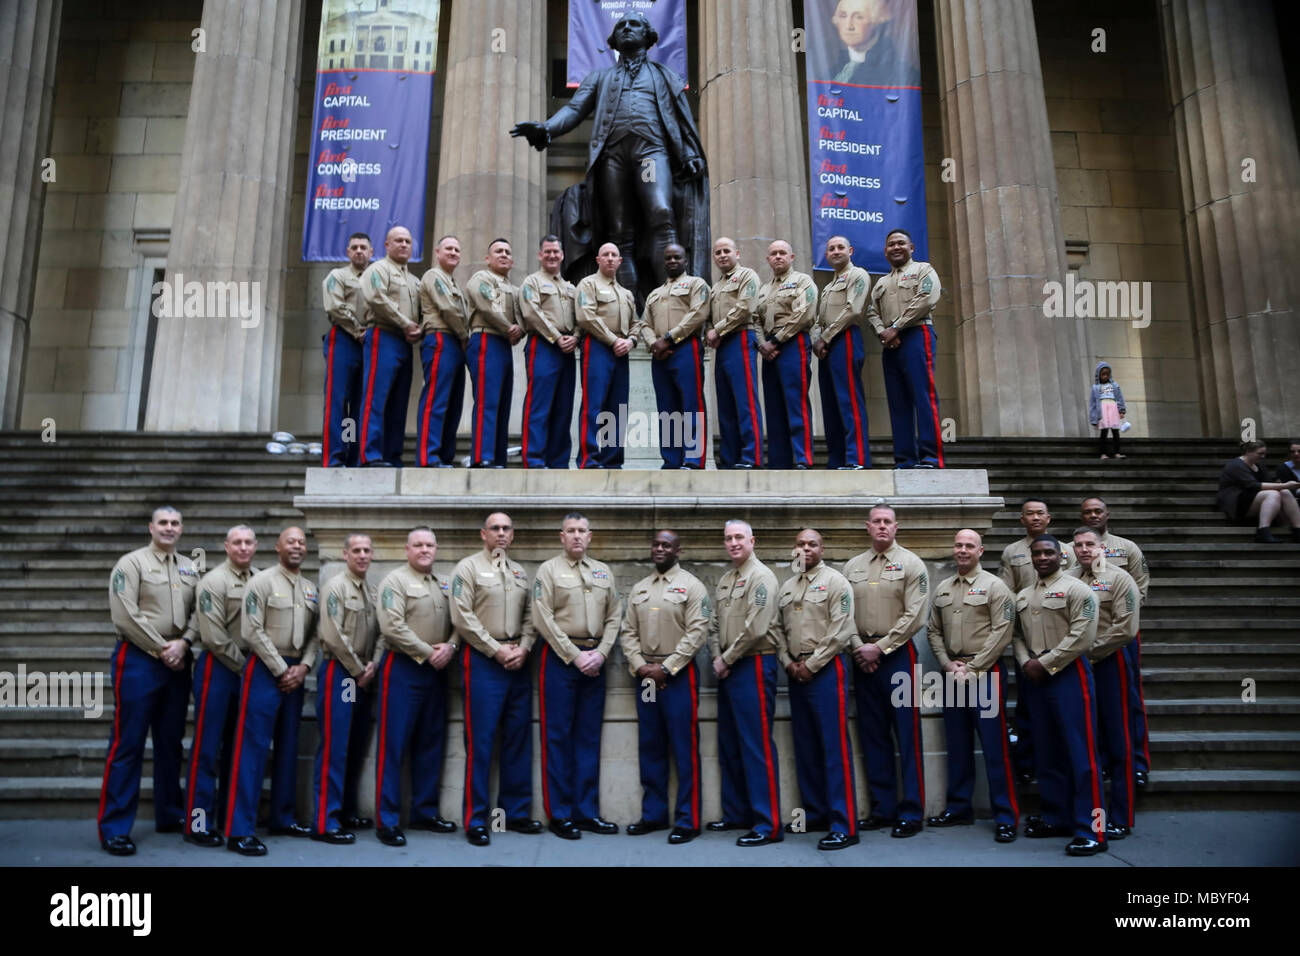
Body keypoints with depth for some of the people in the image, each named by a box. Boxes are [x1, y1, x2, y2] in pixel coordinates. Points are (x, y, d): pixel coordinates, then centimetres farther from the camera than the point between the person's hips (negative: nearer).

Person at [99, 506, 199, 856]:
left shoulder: (189, 568, 12)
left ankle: (169, 815, 23)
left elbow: (199, 611, 7)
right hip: (138, 659, -5)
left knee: (170, 742, 13)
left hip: (177, 662, 6)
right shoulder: (131, 563, -4)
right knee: (127, 743, -4)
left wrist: (183, 643, -10)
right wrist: (160, 650, -12)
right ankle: (114, 827, 3)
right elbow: (125, 617, -12)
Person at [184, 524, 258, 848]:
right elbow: (214, 637, -15)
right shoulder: (214, 581, -9)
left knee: (237, 746, 13)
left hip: (249, 669, 6)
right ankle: (198, 822, 4)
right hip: (218, 668, -6)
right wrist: (243, 666, -11)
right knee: (207, 747, -2)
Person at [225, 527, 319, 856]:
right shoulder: (261, 581, -6)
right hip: (264, 669, -6)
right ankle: (239, 830, -5)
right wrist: (281, 670, -12)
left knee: (288, 746, 12)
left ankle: (282, 818, 22)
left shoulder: (311, 589, 12)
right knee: (253, 746, -8)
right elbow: (253, 632, -13)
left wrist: (303, 667, -6)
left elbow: (315, 633, 11)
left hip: (296, 673, 7)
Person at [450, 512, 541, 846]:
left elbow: (530, 616, 13)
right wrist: (497, 650, -12)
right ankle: (476, 819, 5)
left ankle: (516, 812, 19)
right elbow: (462, 618, -11)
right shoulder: (468, 568, -2)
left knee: (518, 738, 9)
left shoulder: (520, 572, 16)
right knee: (480, 740, -3)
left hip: (517, 663, 6)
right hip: (483, 661, -6)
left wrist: (523, 648, -4)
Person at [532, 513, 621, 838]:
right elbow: (543, 620, -9)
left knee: (589, 737, 9)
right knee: (558, 736, 0)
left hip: (595, 661, 5)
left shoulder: (603, 571, 13)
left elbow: (614, 617, 10)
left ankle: (587, 811, 16)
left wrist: (600, 654, -5)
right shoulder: (549, 570, -1)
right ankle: (560, 814, 9)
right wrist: (575, 656, -12)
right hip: (560, 659, -4)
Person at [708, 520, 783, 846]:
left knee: (757, 745, -8)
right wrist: (716, 658, 0)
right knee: (729, 745, 14)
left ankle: (769, 824, -3)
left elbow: (756, 628, -20)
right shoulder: (725, 579, 16)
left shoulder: (760, 576, -11)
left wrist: (727, 660, -12)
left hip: (753, 665, -9)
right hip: (727, 669, 9)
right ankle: (737, 813, 25)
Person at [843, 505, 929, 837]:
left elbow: (913, 616, -9)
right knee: (873, 735, 9)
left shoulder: (911, 564, -1)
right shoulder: (852, 567, 11)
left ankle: (911, 812, 5)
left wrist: (880, 648, -12)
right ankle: (883, 807, 19)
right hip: (862, 658, 5)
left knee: (907, 734, -2)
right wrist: (859, 648, -6)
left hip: (898, 656, -4)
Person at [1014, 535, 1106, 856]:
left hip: (1069, 674, -7)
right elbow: (1018, 635, 15)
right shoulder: (1023, 597, 16)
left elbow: (1082, 637, -14)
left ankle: (1091, 830, -3)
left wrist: (1045, 663, -13)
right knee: (1048, 752, 13)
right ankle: (1057, 818, 24)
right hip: (1035, 679, 7)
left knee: (1080, 752, -6)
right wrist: (1026, 663, -4)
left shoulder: (1076, 589, -5)